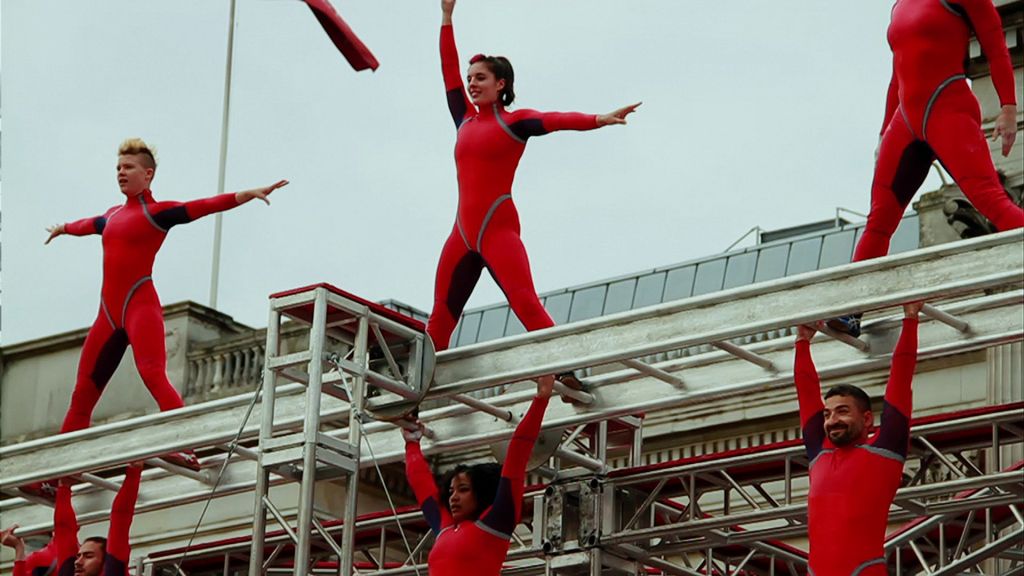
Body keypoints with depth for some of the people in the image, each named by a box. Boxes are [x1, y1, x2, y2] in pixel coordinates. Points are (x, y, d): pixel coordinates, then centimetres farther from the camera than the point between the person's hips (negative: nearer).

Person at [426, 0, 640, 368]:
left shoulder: (514, 121, 2)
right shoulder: (465, 120, 17)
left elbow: (556, 120, -14)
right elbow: (449, 72, 22)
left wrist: (601, 120, -30)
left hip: (498, 227, -6)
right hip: (463, 231, 6)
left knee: (526, 303, -20)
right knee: (441, 316, 5)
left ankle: (564, 371, -27)